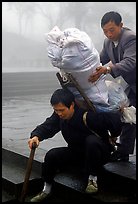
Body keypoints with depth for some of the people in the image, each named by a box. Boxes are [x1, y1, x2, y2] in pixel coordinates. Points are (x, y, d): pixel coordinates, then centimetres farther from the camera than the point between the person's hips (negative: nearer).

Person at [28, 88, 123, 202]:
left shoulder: (87, 116, -33)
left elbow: (115, 120, -34)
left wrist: (113, 137, -14)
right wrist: (36, 136, -34)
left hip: (100, 154, -6)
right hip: (76, 152, 6)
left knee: (92, 141, -38)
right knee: (51, 155, -15)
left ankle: (92, 178, -17)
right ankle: (47, 190, 7)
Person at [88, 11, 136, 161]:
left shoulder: (131, 38, -25)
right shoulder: (108, 42, 1)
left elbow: (130, 62, -39)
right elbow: (100, 60, 10)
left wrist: (107, 69, -53)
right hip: (128, 84, 8)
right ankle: (123, 152, 18)